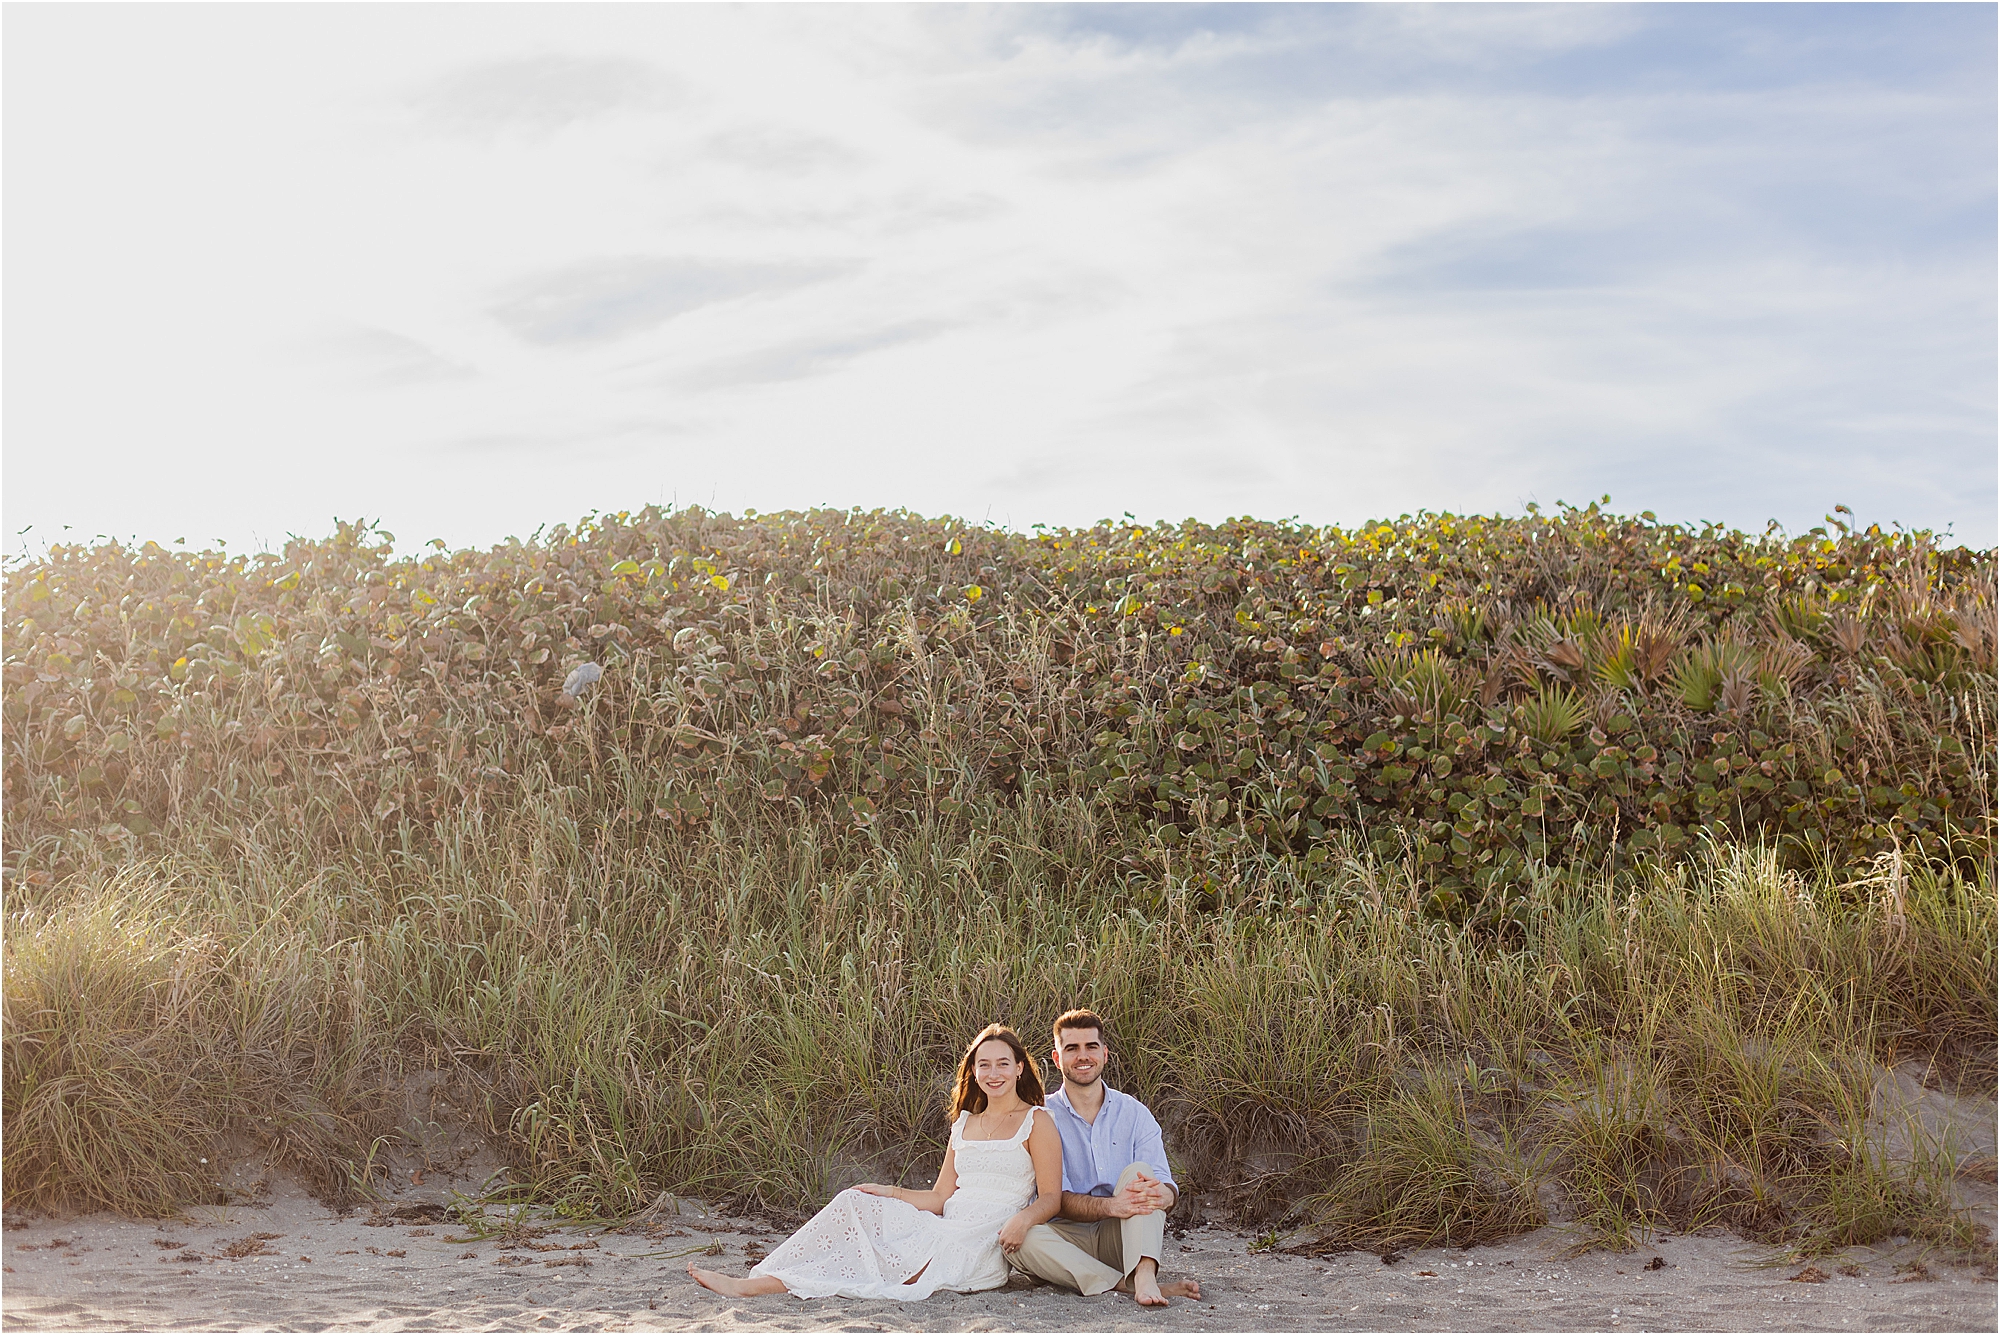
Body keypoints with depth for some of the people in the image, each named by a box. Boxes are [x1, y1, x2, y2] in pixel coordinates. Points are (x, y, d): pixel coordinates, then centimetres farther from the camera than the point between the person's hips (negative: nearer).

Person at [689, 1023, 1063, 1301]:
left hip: (985, 1248, -6)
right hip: (947, 1231, 6)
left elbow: (1050, 1198, -3)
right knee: (854, 1203, -15)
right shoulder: (965, 1124, 21)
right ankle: (762, 1278, -23)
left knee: (879, 1260, -26)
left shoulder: (1036, 1122, 2)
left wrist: (1021, 1220, -24)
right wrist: (891, 1193, 3)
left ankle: (770, 1283, -24)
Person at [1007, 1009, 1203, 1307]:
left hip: (1123, 1238, 1)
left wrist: (1161, 1195, -29)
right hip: (1072, 1237, -1)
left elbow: (1168, 1187, -1)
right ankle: (1129, 1285, -37)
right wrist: (1111, 1206, -30)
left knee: (1138, 1171, -24)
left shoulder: (1134, 1113, 7)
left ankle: (1144, 1276, -43)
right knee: (1020, 1239, -32)